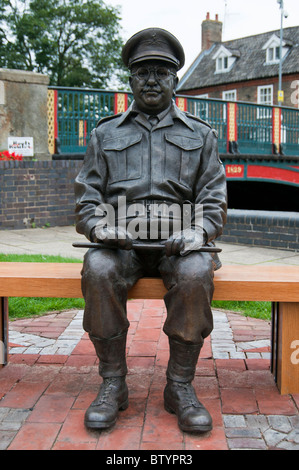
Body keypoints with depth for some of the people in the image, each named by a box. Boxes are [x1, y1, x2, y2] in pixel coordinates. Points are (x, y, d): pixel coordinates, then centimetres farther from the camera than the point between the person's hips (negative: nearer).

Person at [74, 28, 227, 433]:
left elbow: (214, 203, 8)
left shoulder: (201, 135, 15)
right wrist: (103, 228, -12)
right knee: (98, 270, -31)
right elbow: (86, 202, 10)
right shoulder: (105, 134, 16)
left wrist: (195, 233, -13)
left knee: (196, 273, -33)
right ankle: (113, 384, -15)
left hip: (178, 244, 0)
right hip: (121, 243, 1)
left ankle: (180, 385, -15)